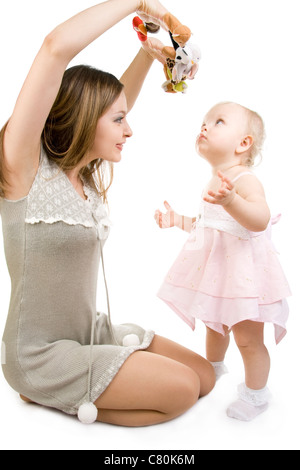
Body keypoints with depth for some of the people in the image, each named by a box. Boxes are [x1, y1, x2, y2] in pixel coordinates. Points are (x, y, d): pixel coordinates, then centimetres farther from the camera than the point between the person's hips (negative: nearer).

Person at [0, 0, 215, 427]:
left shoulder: (86, 176, 4)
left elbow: (118, 99, 18)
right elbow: (58, 47, -29)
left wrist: (150, 51, 8)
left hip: (91, 334, 8)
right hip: (41, 355, -8)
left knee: (205, 377, 6)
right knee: (183, 390, -11)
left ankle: (66, 394, 13)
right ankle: (52, 397, 3)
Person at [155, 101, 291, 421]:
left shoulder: (245, 181, -18)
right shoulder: (215, 184, 10)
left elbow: (260, 220, -35)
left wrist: (230, 200, -50)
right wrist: (178, 220, 11)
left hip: (244, 274, -9)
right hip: (216, 273, 9)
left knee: (248, 338, 2)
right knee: (214, 324, 26)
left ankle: (256, 394, 25)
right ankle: (213, 368, 51)